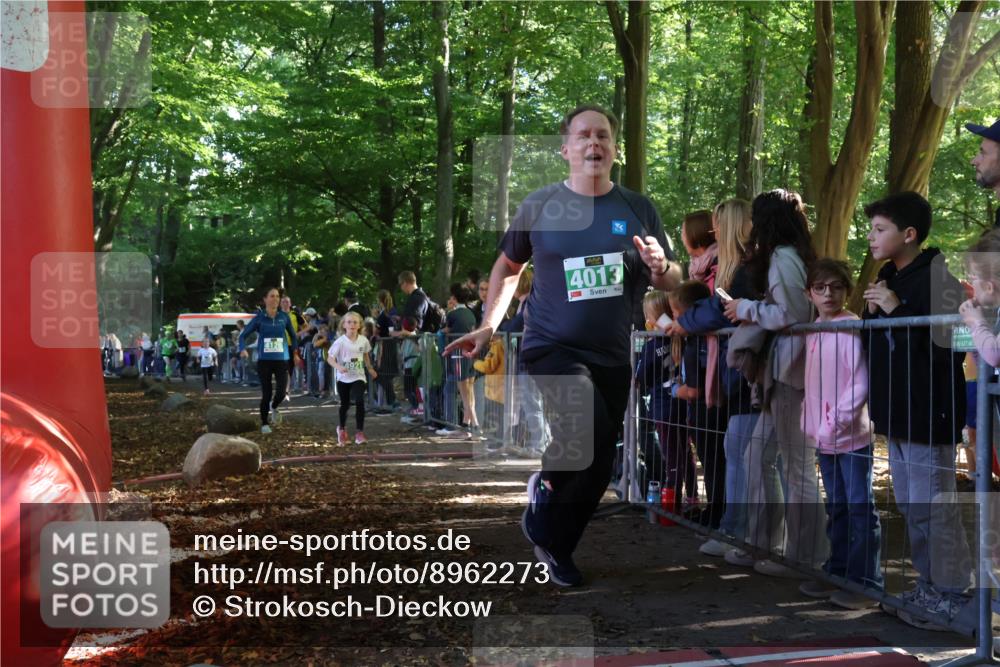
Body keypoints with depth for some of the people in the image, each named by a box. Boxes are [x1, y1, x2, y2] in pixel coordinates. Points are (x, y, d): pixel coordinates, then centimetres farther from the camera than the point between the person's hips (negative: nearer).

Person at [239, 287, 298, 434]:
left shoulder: (284, 316, 2)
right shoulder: (259, 318, -2)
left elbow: (292, 334, 16)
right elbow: (243, 335, 2)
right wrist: (243, 349, -16)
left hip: (282, 360, 1)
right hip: (264, 360, -1)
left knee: (281, 392, -10)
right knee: (266, 393, 0)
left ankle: (274, 408, 26)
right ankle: (264, 424, 20)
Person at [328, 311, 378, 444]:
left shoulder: (363, 340, -5)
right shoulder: (340, 342, -15)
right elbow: (330, 358, -18)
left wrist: (370, 369, 21)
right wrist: (338, 367, -35)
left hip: (358, 377, 1)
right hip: (343, 378, -1)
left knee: (359, 402, -17)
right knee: (345, 404, 11)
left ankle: (360, 432, -10)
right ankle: (342, 429, 37)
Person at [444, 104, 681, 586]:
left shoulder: (638, 209, 2)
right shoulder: (540, 206, -2)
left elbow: (672, 281, 9)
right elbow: (508, 266, 13)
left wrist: (662, 267, -14)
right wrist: (488, 327, 5)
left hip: (613, 356, 4)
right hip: (553, 347, -3)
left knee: (598, 469, 8)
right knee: (589, 432, -28)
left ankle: (558, 547, 31)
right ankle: (543, 496, 3)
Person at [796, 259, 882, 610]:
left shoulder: (853, 328, -12)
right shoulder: (812, 331, 11)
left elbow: (861, 382, -16)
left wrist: (838, 420, -20)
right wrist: (811, 420, 9)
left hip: (852, 434, -8)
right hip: (823, 436, 8)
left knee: (861, 508, -2)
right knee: (836, 507, 16)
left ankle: (865, 582, 3)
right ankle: (838, 573, 26)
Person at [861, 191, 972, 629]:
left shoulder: (937, 278, -14)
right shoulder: (886, 280, 14)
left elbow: (948, 345, -24)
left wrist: (898, 311, -24)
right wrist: (872, 314, 4)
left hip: (927, 411, -9)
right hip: (896, 411, 10)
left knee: (931, 507, -5)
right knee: (909, 506, 15)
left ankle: (951, 596, 5)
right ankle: (927, 587, 26)